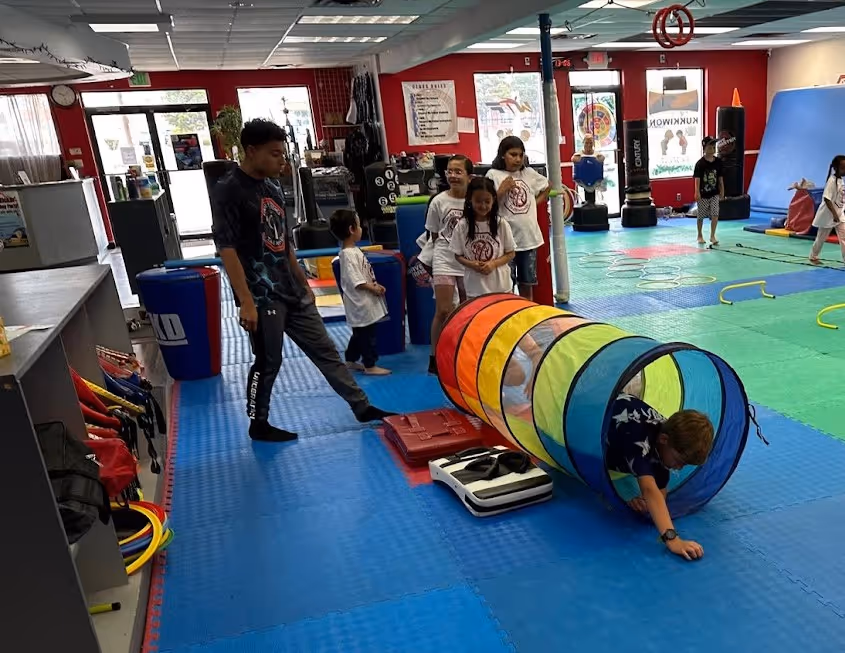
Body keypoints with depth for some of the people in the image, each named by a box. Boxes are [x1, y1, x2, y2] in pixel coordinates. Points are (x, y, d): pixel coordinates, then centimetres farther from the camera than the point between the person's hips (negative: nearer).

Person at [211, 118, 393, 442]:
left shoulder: (272, 189, 12)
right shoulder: (228, 190, -12)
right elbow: (226, 248, -18)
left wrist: (303, 283, 19)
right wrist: (246, 301, -22)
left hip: (292, 293, 8)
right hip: (262, 296, -8)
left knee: (325, 350, 10)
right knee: (268, 361, 3)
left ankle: (362, 407, 18)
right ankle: (259, 425, 24)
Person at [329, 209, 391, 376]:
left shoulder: (354, 250, 11)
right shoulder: (348, 254, -21)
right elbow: (356, 281, -24)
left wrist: (375, 285, 6)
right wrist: (373, 288, -17)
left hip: (365, 301, 10)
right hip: (360, 302, -10)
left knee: (360, 333, 19)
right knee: (367, 333, -1)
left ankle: (351, 361, 31)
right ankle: (370, 365, 8)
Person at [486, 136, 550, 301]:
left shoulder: (529, 173, 7)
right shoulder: (494, 175, -6)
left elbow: (547, 186, 25)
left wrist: (538, 201, 13)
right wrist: (502, 190, -18)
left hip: (529, 237, 4)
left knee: (527, 283, 13)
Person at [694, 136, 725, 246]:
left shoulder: (718, 162, 3)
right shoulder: (700, 163, -10)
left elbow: (720, 178, 9)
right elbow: (697, 179, -15)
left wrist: (722, 191, 11)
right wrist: (697, 192, -23)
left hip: (714, 193, 3)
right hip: (703, 194, -3)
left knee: (715, 215, -8)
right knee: (701, 216, 9)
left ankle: (712, 236, -1)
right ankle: (700, 236, 25)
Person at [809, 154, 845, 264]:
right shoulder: (832, 180, -17)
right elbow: (826, 199, -24)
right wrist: (834, 214, -25)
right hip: (828, 215, -7)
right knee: (821, 238, 7)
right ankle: (813, 257, 23)